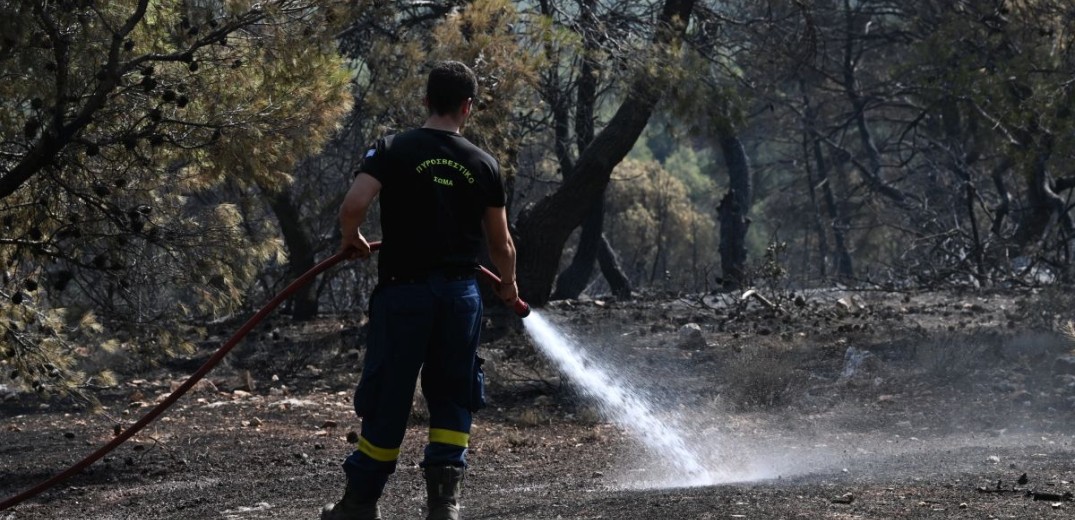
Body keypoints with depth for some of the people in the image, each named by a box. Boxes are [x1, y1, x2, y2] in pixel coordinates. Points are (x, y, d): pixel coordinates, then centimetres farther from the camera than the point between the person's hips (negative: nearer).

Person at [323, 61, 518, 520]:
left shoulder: (393, 151, -4)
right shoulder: (484, 164, 4)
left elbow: (354, 204, -18)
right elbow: (501, 244, 10)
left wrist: (352, 240, 4)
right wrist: (508, 284, 30)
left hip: (403, 292, -2)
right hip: (460, 294, 2)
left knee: (387, 398, 7)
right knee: (453, 400, 13)